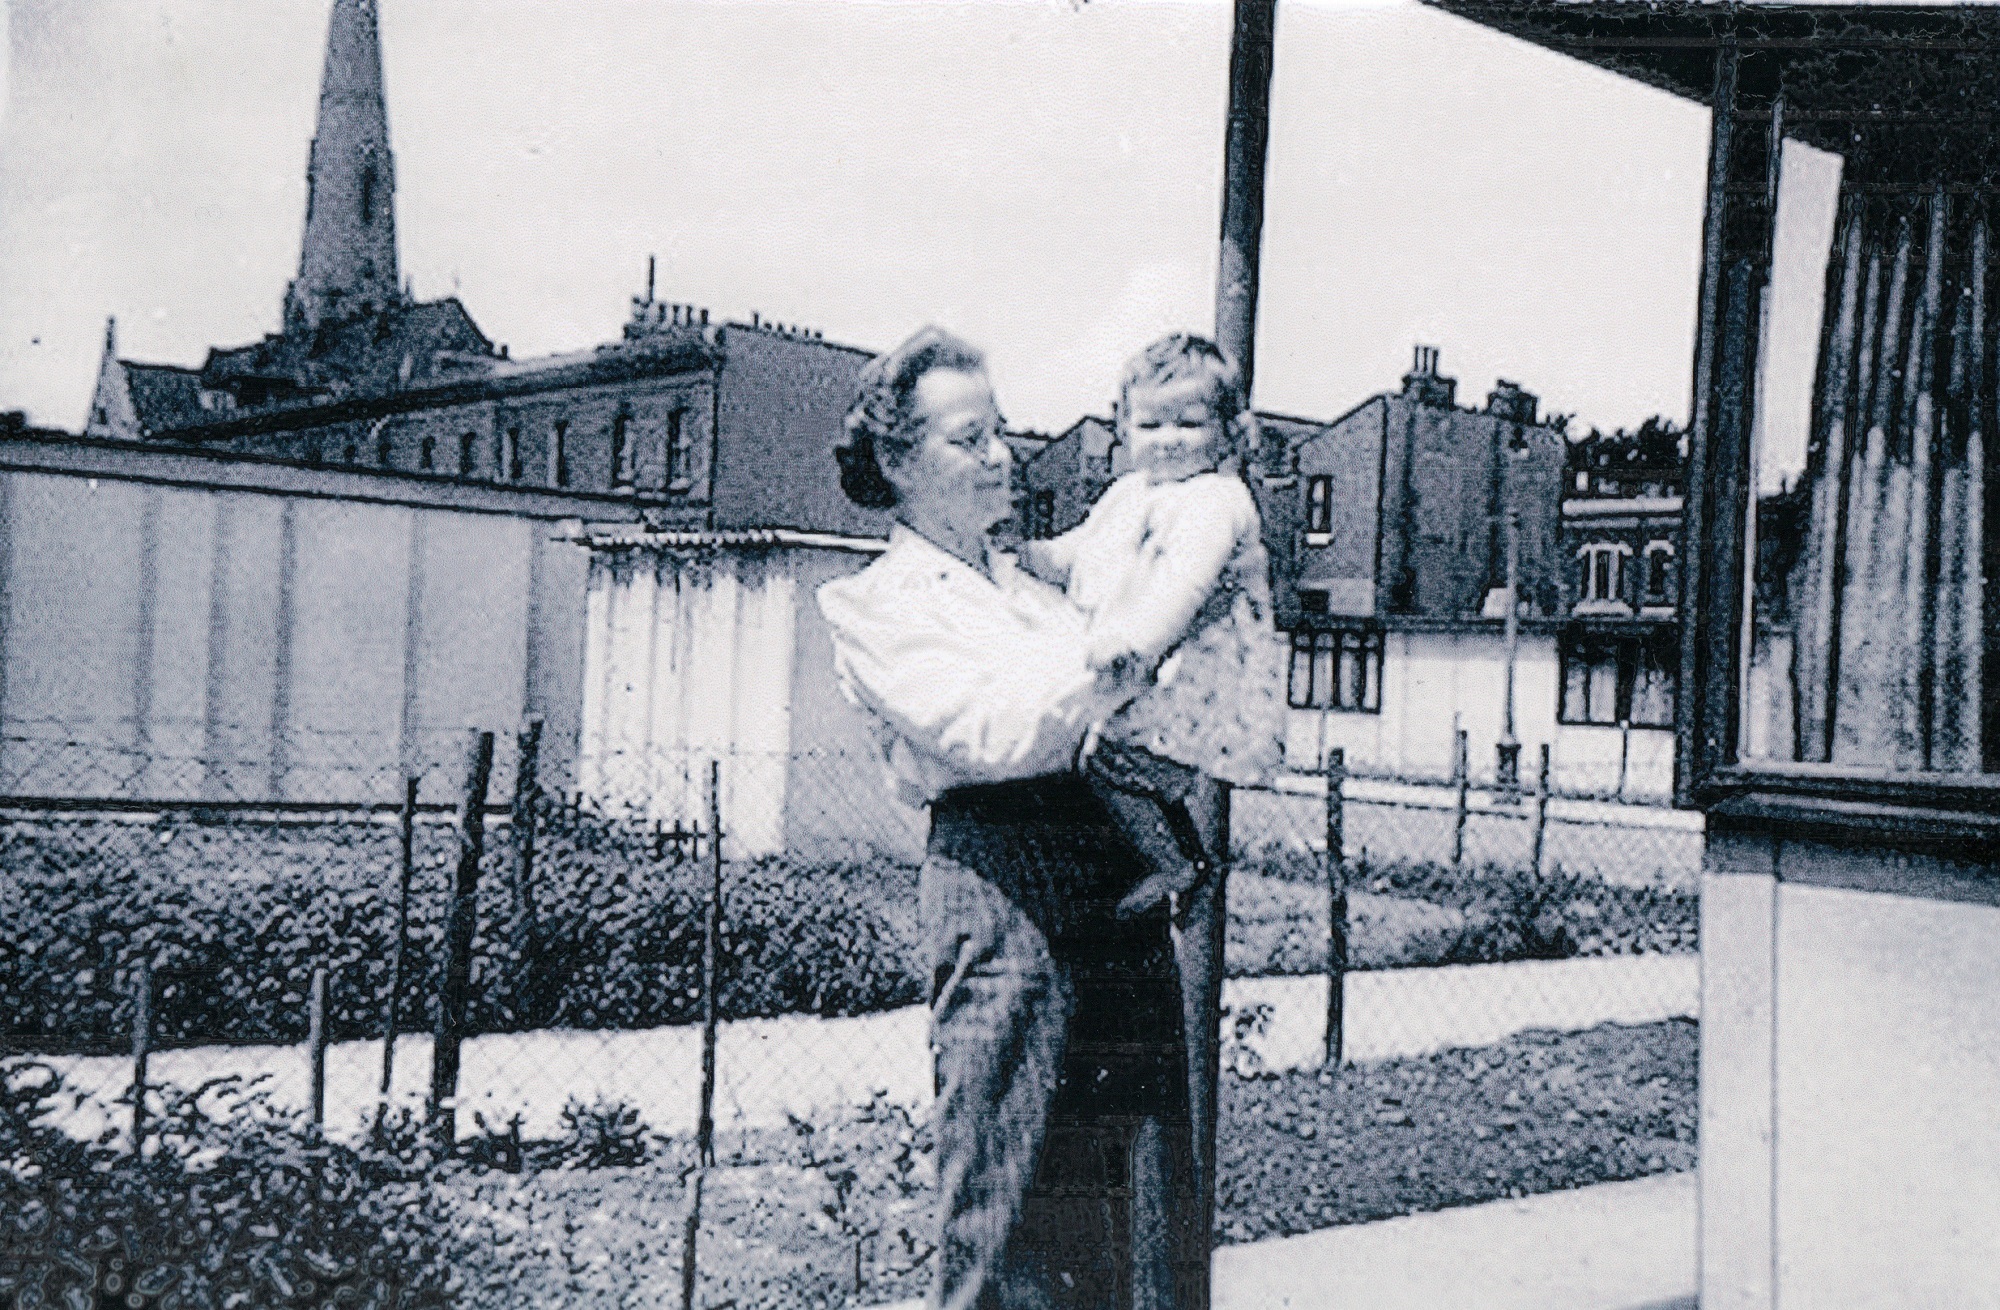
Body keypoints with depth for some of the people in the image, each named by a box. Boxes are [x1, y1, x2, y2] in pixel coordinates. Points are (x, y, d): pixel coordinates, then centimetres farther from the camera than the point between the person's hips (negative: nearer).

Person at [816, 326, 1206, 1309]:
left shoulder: (1025, 580, 22)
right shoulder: (875, 605, 2)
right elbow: (995, 731, -14)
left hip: (1122, 875, 6)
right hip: (1005, 881, -6)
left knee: (1148, 1180, 6)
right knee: (1013, 1179, -4)